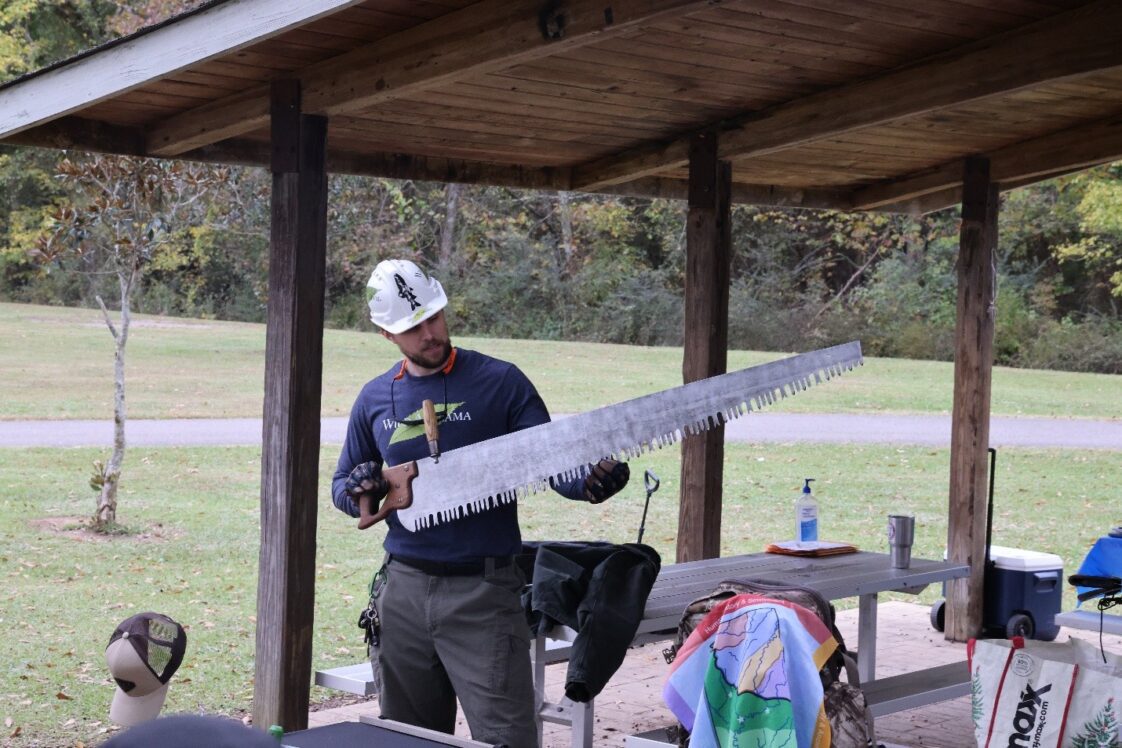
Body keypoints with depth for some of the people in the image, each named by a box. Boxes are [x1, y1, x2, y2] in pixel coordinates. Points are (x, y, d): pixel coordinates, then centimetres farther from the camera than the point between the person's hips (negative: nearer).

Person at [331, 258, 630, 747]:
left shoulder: (499, 383, -3)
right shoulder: (375, 399, 9)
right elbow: (342, 487, 20)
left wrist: (590, 481, -28)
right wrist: (359, 490, -4)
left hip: (483, 594, -4)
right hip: (404, 591, 4)